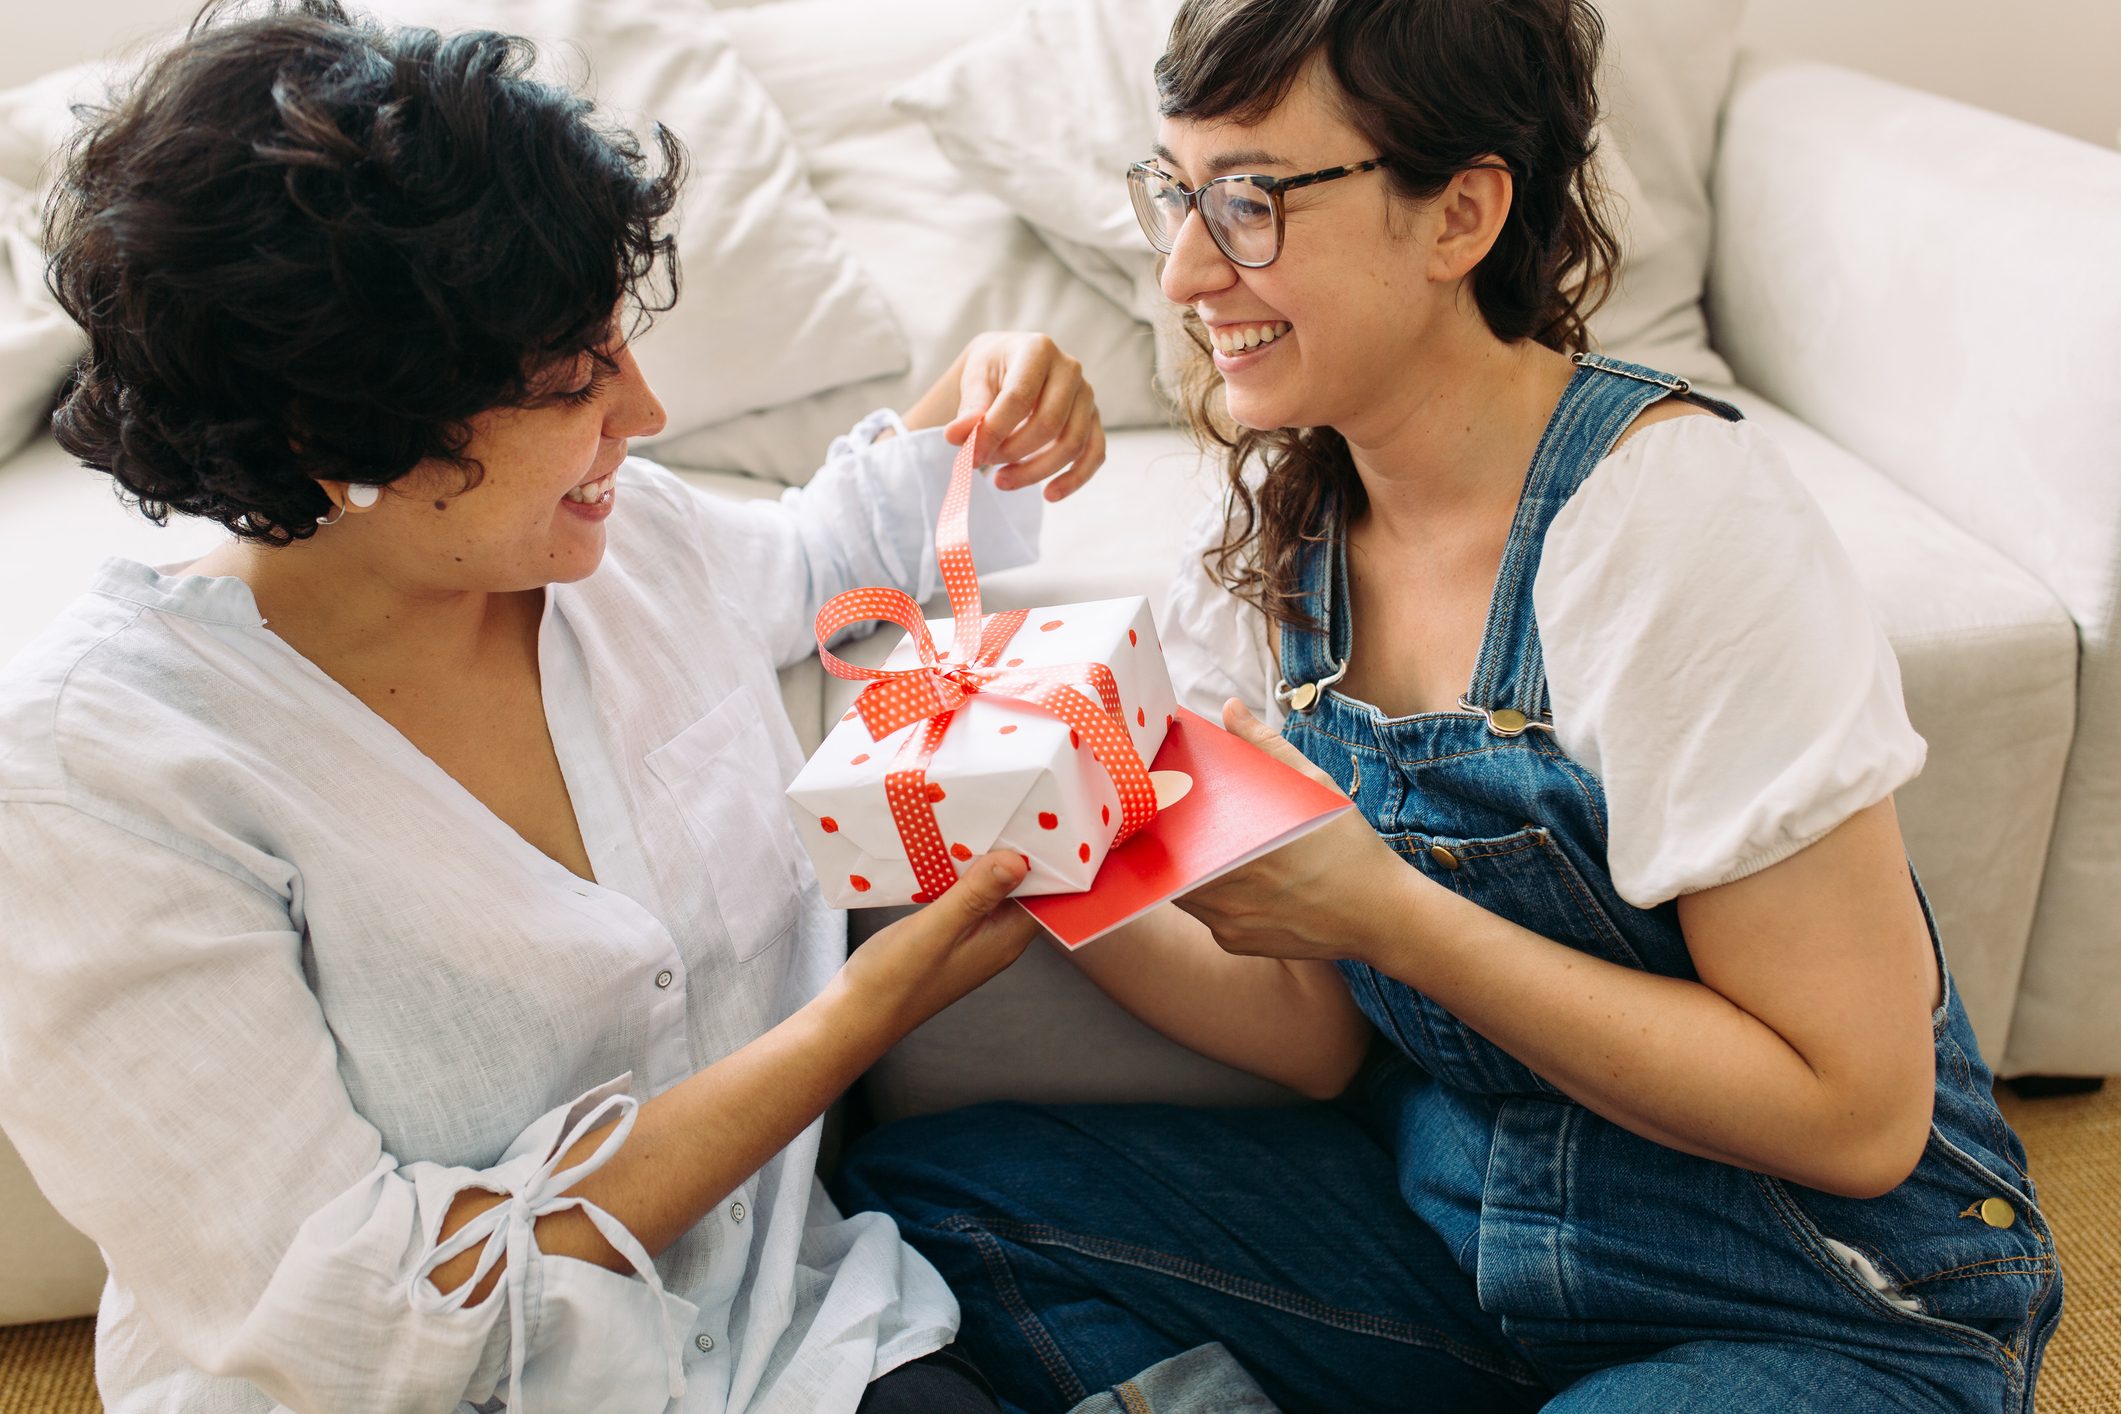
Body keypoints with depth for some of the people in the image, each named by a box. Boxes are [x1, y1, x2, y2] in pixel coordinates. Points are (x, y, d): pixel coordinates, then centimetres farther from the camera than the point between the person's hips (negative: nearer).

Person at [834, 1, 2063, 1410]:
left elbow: (1855, 1112, -20)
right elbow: (1322, 1036, 1)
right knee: (923, 1190, -6)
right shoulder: (1271, 527, -3)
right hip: (1449, 1213, 6)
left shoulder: (1671, 508, -22)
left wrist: (1386, 912, -26)